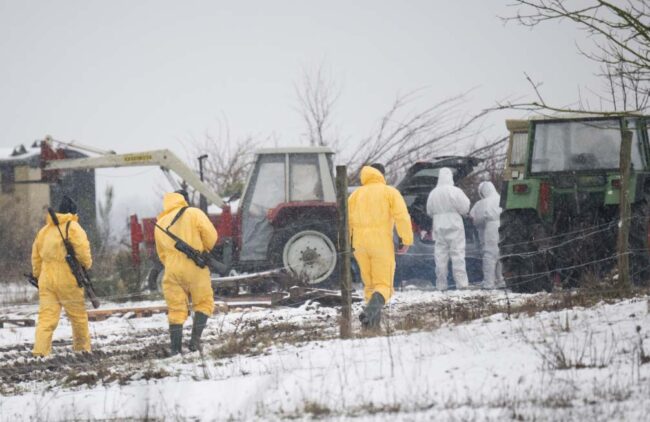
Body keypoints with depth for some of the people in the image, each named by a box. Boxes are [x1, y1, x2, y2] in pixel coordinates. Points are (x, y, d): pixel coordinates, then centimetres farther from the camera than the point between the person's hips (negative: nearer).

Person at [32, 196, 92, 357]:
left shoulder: (44, 230, 14)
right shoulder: (73, 227, -5)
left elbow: (36, 256, 18)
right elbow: (82, 249, -15)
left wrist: (37, 274, 26)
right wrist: (87, 263, 4)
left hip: (46, 279, 5)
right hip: (67, 279, -5)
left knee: (46, 316, 0)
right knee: (78, 314, 12)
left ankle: (40, 350, -14)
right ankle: (82, 347, 20)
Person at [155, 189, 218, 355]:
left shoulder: (160, 223, 16)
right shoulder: (193, 213, 1)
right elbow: (211, 236, -7)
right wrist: (205, 250, 11)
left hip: (172, 271, 3)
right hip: (195, 268, -3)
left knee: (176, 310, 7)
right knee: (203, 304, 10)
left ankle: (176, 350, 2)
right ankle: (195, 339, -6)